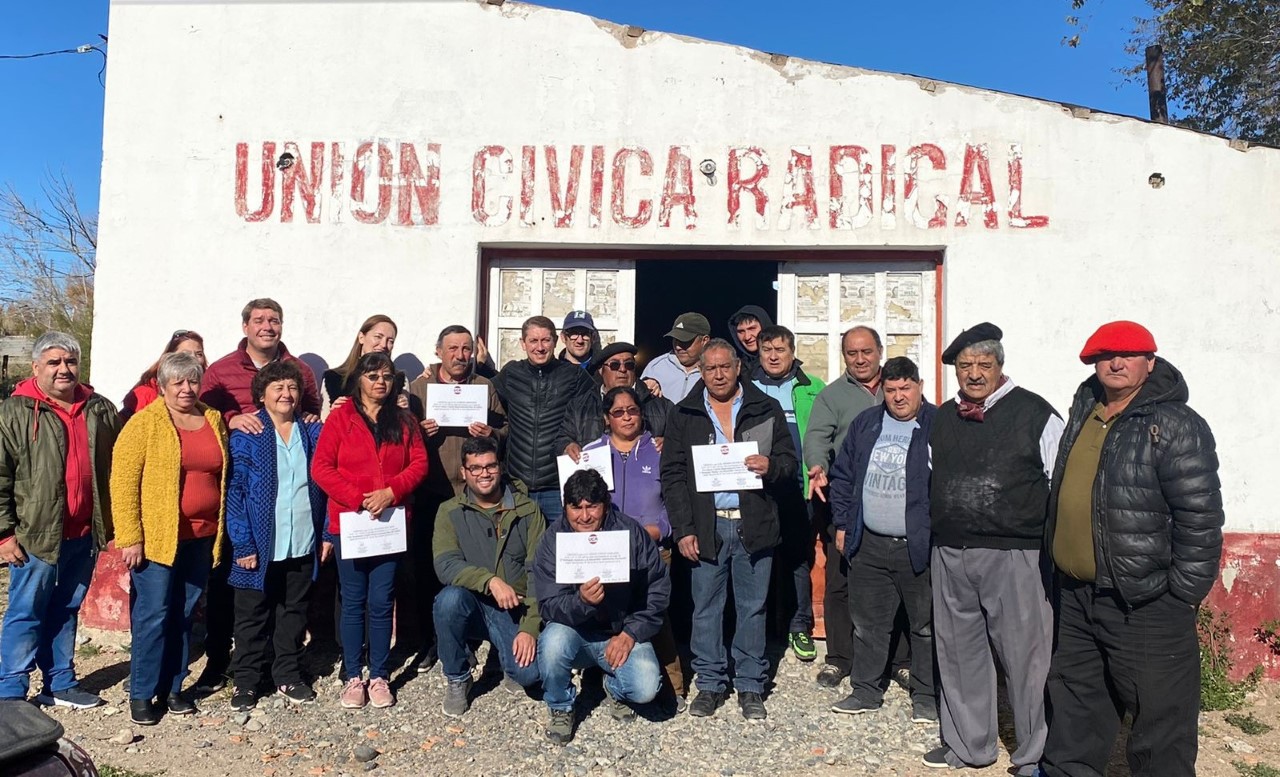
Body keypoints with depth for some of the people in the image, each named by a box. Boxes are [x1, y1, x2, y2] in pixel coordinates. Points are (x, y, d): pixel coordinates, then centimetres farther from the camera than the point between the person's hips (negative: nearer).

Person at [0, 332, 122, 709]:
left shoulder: (100, 409, 7)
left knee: (66, 611, 16)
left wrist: (109, 520, 13)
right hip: (37, 535, -4)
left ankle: (60, 684, 27)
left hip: (84, 534, 5)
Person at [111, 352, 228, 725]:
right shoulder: (145, 422, -5)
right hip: (156, 536, -4)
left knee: (183, 614, 12)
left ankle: (172, 688, 24)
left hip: (201, 536, 5)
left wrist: (221, 531, 10)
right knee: (153, 615, 0)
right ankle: (141, 694, 15)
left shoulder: (214, 420, 9)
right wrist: (130, 537, -14)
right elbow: (123, 482, -9)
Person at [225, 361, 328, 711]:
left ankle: (288, 675, 29)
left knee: (294, 612, 14)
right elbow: (235, 490, -8)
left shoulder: (312, 432, 5)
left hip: (303, 544, 3)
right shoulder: (246, 434, -4)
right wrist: (243, 544, -14)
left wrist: (327, 534, 3)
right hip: (260, 544, -3)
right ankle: (247, 681, 24)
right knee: (253, 615, 10)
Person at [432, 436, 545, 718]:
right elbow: (445, 565, -16)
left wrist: (530, 628, -16)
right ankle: (457, 679, -6)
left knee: (529, 673, -25)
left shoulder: (527, 510, -3)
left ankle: (506, 652, 14)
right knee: (450, 597, -33)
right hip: (471, 605, 1)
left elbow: (539, 572, -7)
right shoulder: (450, 512, -2)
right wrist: (491, 581, -31)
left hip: (515, 610, -1)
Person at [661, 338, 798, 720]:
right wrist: (682, 529, -3)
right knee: (706, 607, 7)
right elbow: (672, 475, 4)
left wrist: (771, 466, -16)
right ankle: (710, 684, 22)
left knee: (753, 607, 7)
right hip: (705, 526, 0)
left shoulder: (767, 410, 7)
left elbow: (791, 464, 9)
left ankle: (750, 686, 21)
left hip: (754, 524, 0)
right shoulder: (684, 415, 7)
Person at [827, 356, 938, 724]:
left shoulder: (939, 426, -7)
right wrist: (842, 524, 9)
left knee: (926, 625, 9)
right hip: (868, 545, 5)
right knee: (867, 623, 15)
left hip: (920, 547, -4)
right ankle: (866, 691, 30)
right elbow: (843, 475, 13)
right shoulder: (866, 424, 8)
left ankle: (926, 697, 26)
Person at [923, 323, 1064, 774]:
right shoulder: (941, 419, 13)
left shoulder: (1034, 414, -2)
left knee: (1026, 656, 1)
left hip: (1015, 555, -5)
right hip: (950, 555, 5)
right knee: (958, 653, 14)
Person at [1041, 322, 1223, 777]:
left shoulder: (1176, 426, -14)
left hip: (1144, 605, -7)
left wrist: (1184, 594, -14)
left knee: (1160, 718, 5)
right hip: (1075, 595, 7)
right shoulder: (1084, 410, 9)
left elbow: (1200, 518, -15)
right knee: (1074, 704, 21)